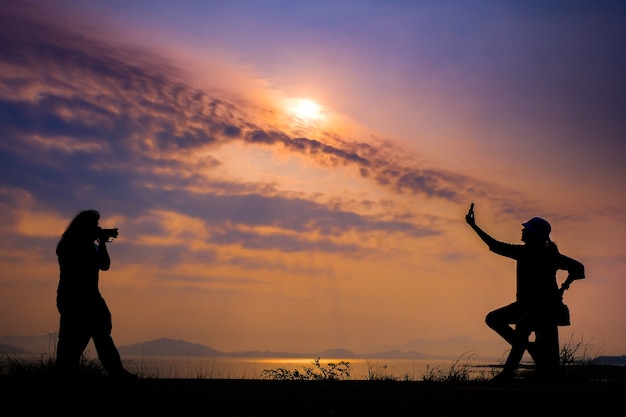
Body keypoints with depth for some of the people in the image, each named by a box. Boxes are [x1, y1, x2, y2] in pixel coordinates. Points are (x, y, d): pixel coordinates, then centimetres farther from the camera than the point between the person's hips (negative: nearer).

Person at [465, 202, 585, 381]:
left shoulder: (549, 255, -9)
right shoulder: (523, 251, 9)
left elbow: (577, 267, -6)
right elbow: (496, 246, 13)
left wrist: (561, 289, -13)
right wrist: (474, 226, 12)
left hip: (545, 306, -8)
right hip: (525, 303, 8)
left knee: (521, 325, -32)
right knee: (493, 318, -2)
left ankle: (508, 371, -30)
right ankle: (526, 347, 4)